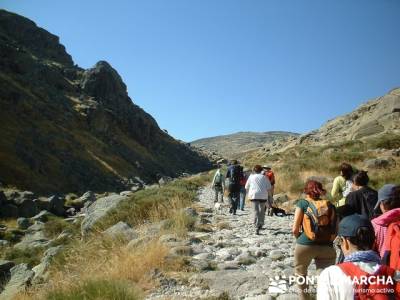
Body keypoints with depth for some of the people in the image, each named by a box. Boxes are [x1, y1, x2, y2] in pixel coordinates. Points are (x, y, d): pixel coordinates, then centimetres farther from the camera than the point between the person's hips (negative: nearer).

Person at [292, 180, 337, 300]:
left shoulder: (303, 203, 1)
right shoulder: (330, 205, 8)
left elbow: (295, 229, -2)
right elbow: (335, 230, 4)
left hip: (305, 245, -1)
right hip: (326, 246, 2)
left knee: (300, 272, 22)